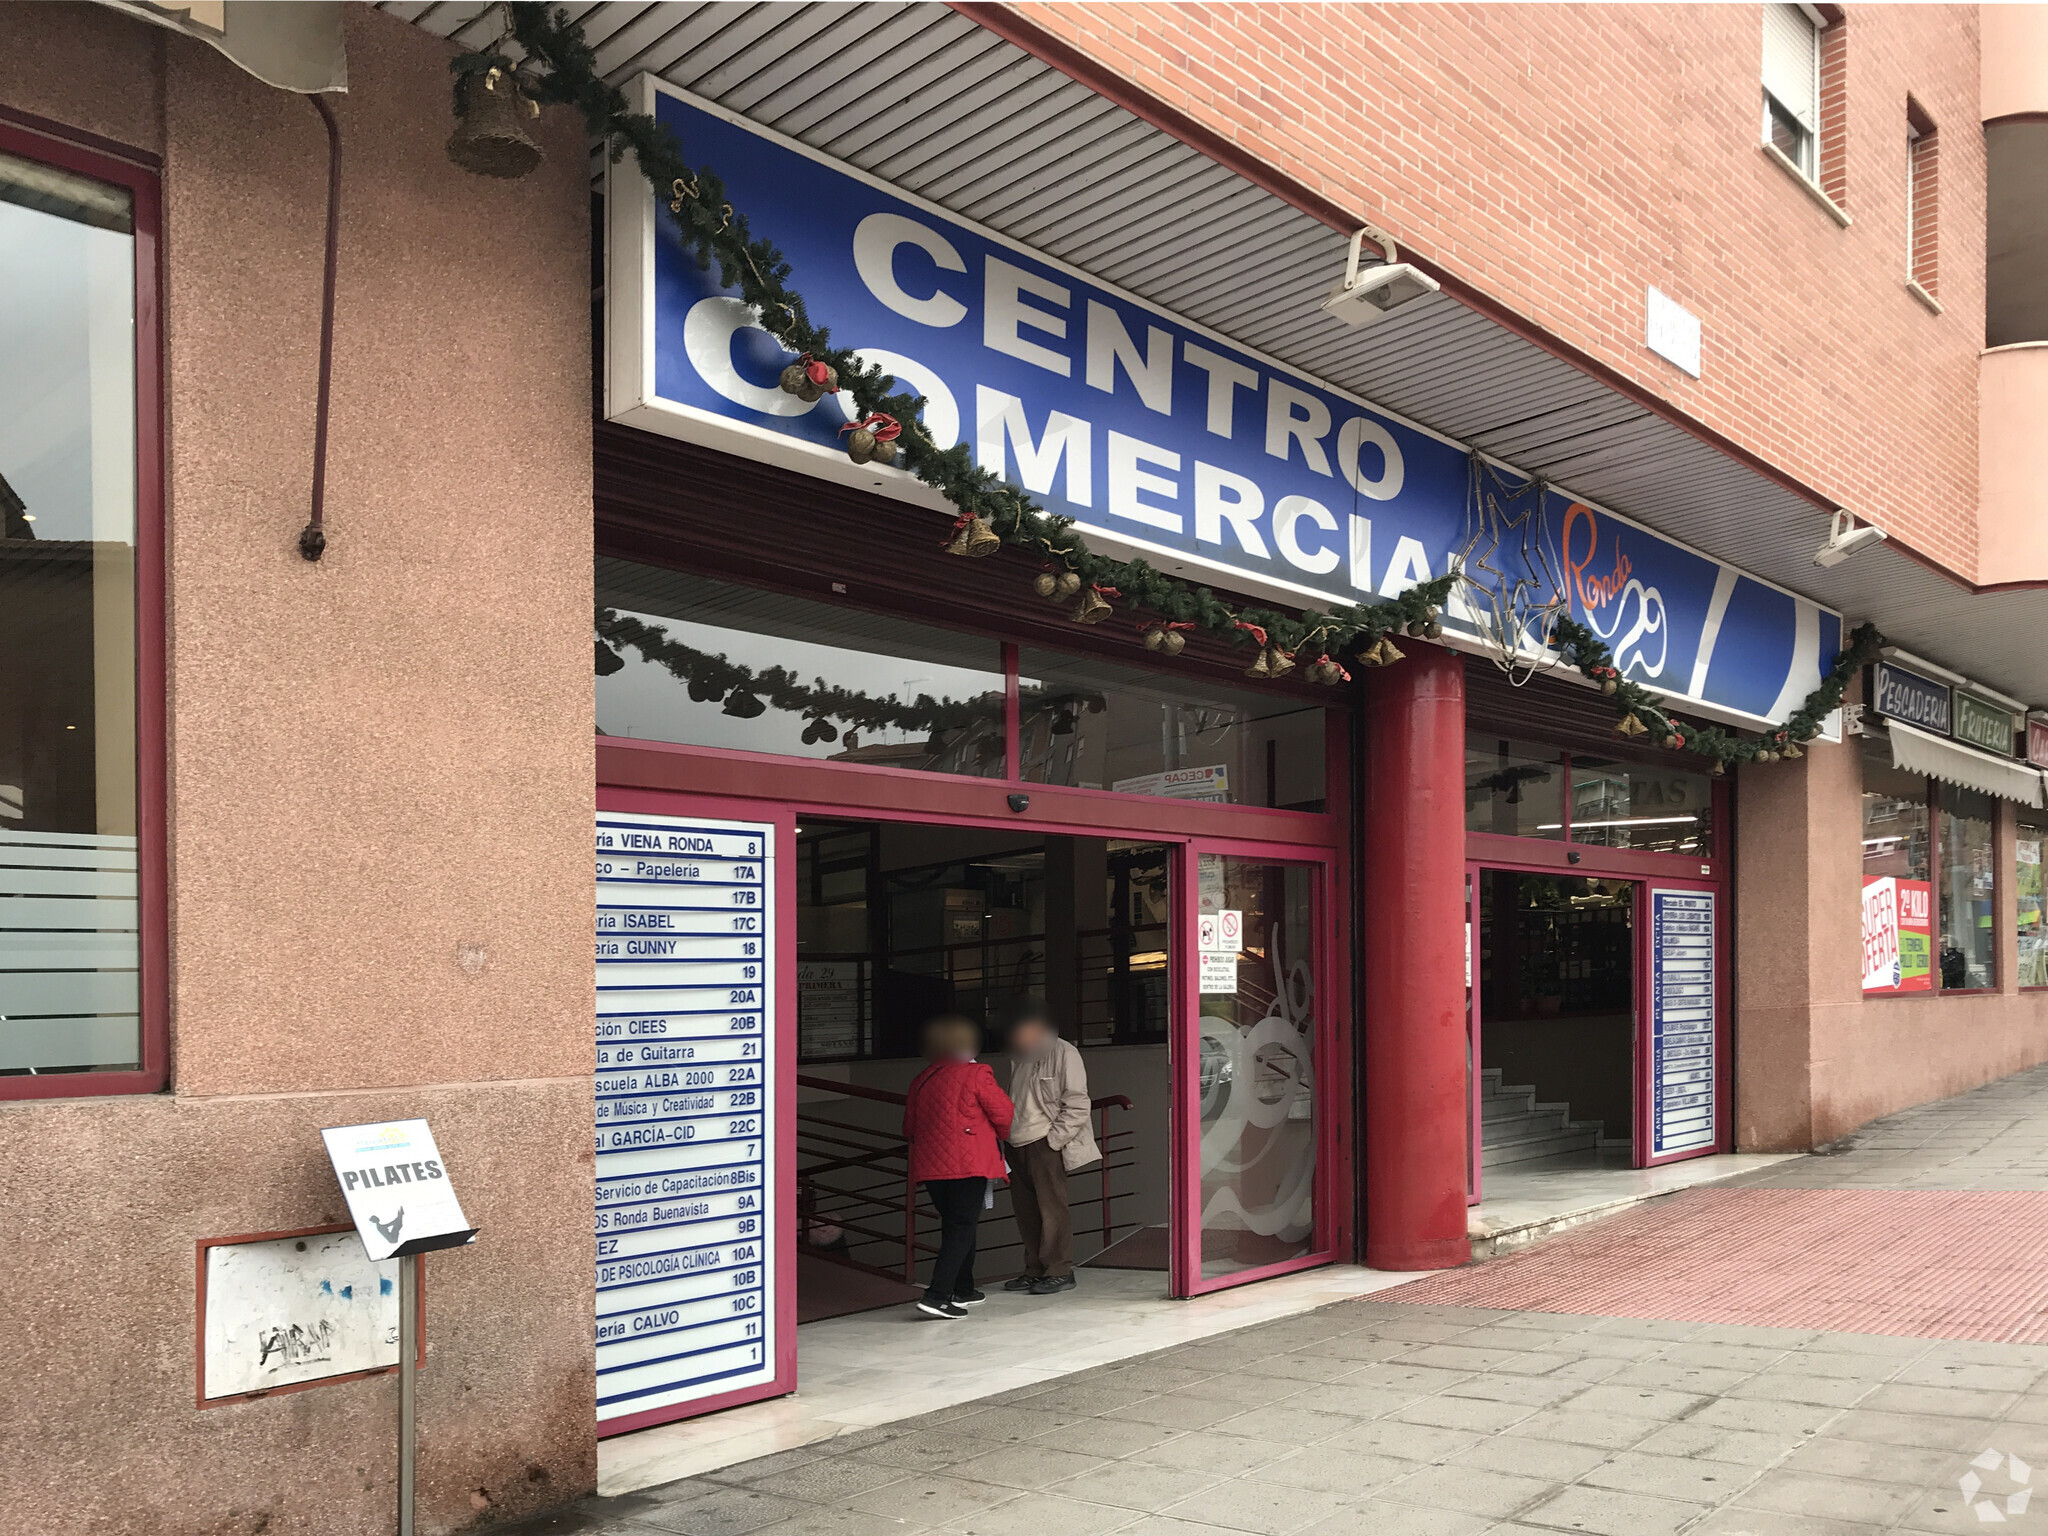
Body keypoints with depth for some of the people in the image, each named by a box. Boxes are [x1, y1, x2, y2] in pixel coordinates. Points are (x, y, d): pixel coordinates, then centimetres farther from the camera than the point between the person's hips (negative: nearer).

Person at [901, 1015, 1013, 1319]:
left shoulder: (921, 1080, 11)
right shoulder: (976, 1074, -4)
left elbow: (909, 1129, 16)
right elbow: (1003, 1114, -1)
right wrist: (1001, 1136, 20)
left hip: (929, 1166, 6)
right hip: (969, 1163, -6)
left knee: (953, 1225, 19)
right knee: (962, 1228, -4)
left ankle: (963, 1290, 27)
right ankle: (937, 1295, -15)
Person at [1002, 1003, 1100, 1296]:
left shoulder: (1063, 1053, -8)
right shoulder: (1019, 1057, 16)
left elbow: (1077, 1104, -11)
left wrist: (1053, 1139, -15)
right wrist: (1006, 1133, 11)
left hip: (1046, 1144, -7)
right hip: (1019, 1145, 7)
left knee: (1052, 1206, -6)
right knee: (1025, 1209, 8)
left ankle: (1060, 1271, 2)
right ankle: (1035, 1270, 17)